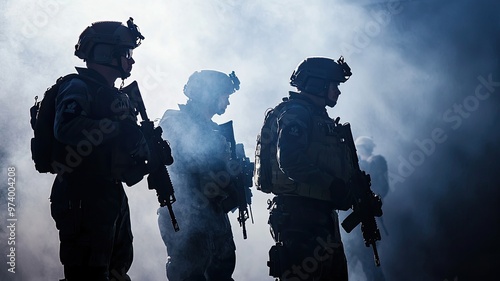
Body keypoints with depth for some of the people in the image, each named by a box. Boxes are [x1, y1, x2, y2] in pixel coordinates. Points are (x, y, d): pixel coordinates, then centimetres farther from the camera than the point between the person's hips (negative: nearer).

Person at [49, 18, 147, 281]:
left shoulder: (115, 96, 20)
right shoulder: (78, 88, -10)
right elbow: (66, 128, -30)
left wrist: (146, 148, -1)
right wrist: (115, 125, -23)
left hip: (111, 197, 10)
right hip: (82, 198, -10)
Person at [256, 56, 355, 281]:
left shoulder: (320, 118, 24)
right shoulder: (296, 112, -7)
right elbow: (290, 161, -22)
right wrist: (333, 185, -22)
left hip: (321, 216, 10)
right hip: (300, 214, -10)